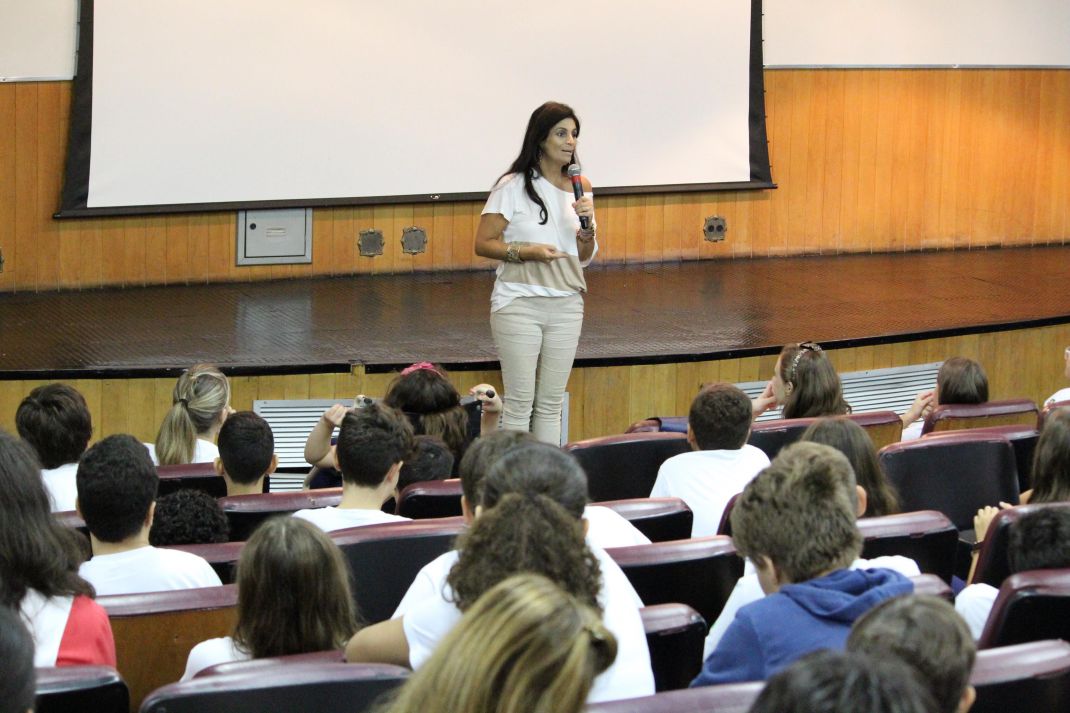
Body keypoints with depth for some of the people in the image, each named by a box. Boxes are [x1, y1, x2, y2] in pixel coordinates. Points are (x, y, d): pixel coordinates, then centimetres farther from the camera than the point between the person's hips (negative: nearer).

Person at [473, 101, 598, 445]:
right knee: (520, 402, -4)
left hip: (566, 304, 5)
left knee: (551, 403, 9)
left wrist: (587, 225, -6)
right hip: (520, 303, -5)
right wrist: (526, 252, -21)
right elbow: (483, 243, -7)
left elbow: (585, 258, 13)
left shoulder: (579, 188, 10)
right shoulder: (513, 186, -5)